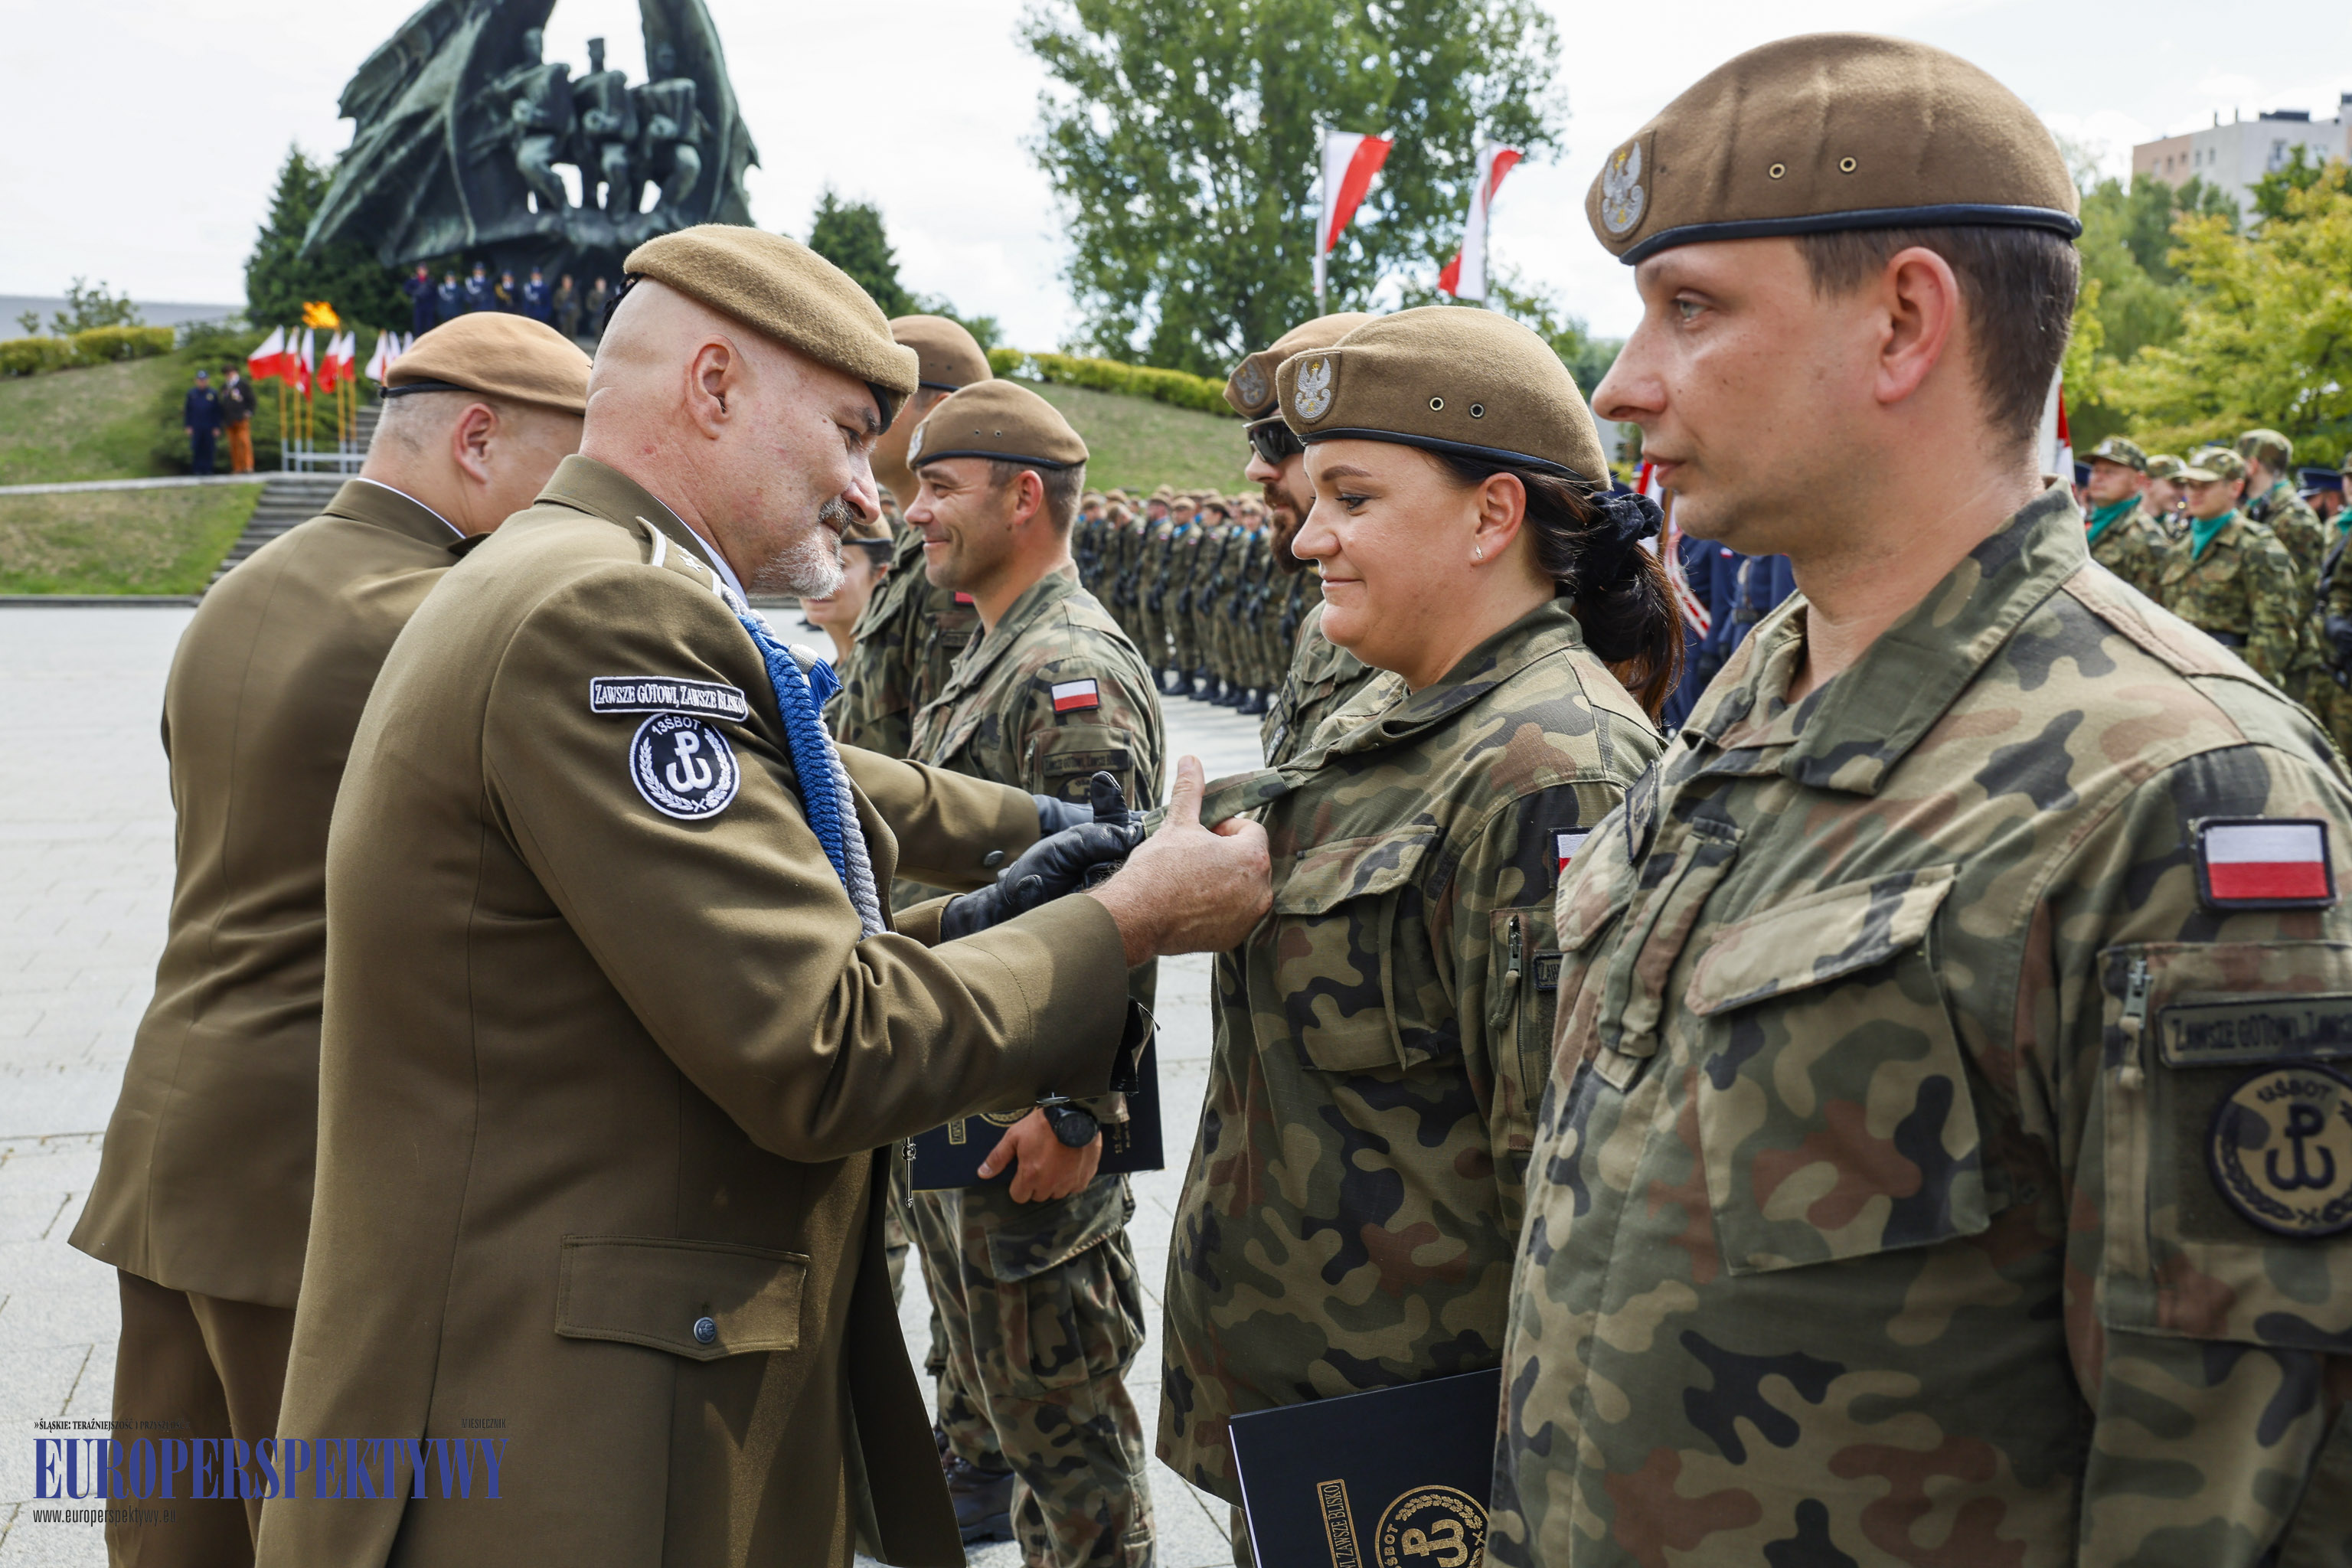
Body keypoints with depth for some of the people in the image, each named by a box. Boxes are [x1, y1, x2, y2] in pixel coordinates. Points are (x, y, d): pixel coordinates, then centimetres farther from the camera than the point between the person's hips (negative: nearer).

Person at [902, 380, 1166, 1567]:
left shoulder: (1074, 672, -21)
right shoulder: (990, 657, 12)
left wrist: (1073, 1115, -27)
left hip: (1028, 1117, -10)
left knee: (1056, 1399, 1)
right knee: (975, 1339, 29)